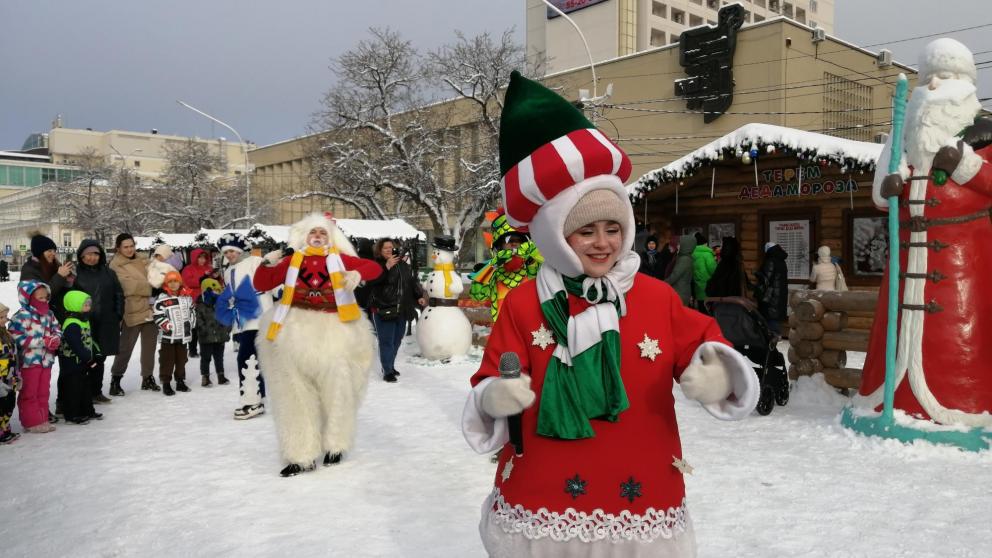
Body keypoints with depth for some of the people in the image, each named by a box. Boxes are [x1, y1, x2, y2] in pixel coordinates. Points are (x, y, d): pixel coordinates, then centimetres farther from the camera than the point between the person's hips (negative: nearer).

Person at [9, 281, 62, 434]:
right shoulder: (22, 316, -15)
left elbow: (57, 330, 14)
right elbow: (17, 338, -20)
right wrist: (43, 342, -22)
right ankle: (32, 422, 13)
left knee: (43, 392, 14)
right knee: (29, 393, 5)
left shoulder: (49, 314, 5)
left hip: (46, 359, 7)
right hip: (29, 361, -6)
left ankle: (43, 420, 24)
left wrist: (56, 339, -10)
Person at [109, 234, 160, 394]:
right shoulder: (116, 265, -7)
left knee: (150, 345, 13)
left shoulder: (142, 260, 12)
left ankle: (147, 377, 26)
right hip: (132, 311, -6)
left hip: (150, 308, 6)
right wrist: (152, 287, -18)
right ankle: (115, 380, 11)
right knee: (125, 347, -1)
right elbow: (131, 286, -18)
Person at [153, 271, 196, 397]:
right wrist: (166, 325, -17)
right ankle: (166, 383, 8)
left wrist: (191, 323, 11)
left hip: (183, 335, 5)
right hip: (168, 336, -5)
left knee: (181, 359, 13)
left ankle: (180, 381, 25)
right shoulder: (162, 298, -8)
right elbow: (157, 315, -11)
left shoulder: (186, 297, 8)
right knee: (167, 360, 0)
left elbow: (191, 311, 19)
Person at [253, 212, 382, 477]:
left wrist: (357, 273, -22)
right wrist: (267, 264, -11)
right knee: (297, 393, 5)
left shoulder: (339, 259, 1)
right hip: (296, 331, 1)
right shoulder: (291, 260, 4)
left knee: (335, 391, 6)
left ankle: (333, 445, 27)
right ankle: (302, 455, 16)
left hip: (333, 331, -1)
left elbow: (375, 268, -3)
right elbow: (261, 285, 6)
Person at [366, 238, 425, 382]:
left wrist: (419, 296, 9)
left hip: (401, 310, 7)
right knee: (386, 341, -7)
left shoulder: (403, 265, 10)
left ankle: (390, 366, 30)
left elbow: (413, 281, 19)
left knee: (396, 340, 15)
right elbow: (372, 281, -27)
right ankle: (387, 371, -2)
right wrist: (387, 267, -31)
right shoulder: (377, 265, -8)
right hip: (383, 309, -7)